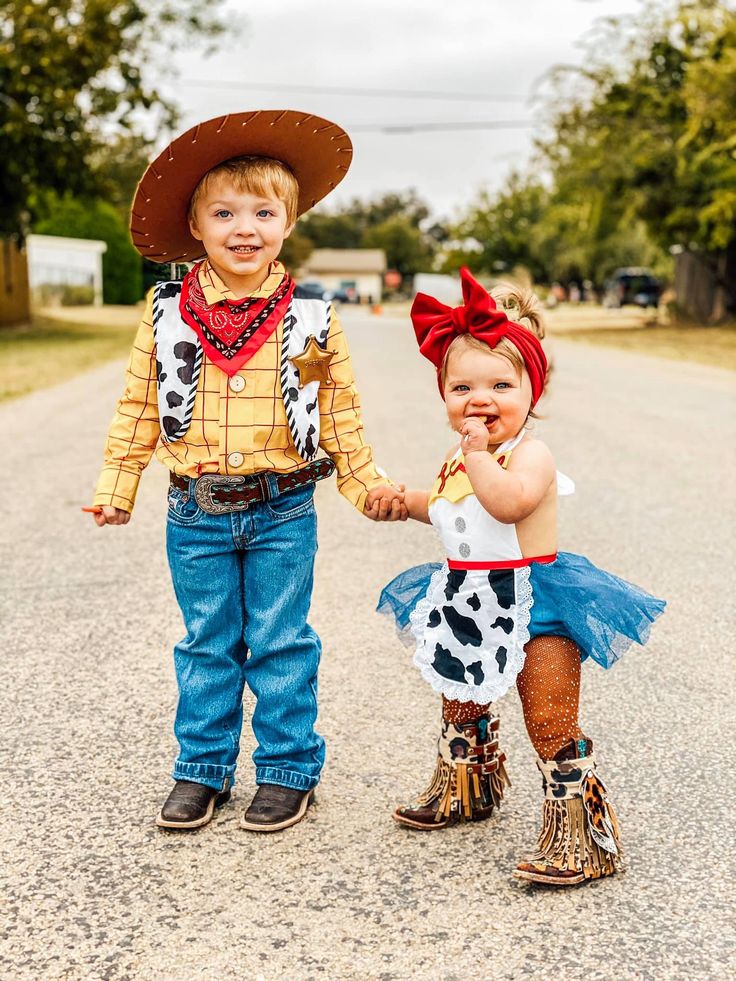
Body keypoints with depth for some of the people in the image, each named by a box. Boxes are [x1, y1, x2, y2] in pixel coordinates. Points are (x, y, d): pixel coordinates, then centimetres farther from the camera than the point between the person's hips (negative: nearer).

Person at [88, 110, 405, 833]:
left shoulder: (311, 319, -3)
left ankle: (288, 771, 23)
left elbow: (341, 412, 5)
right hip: (195, 515, 1)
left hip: (282, 513, -1)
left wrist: (366, 485, 6)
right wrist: (115, 486, 5)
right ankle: (202, 771, 27)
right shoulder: (166, 313, -2)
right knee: (207, 647, 13)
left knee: (281, 645, 8)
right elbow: (137, 406, 5)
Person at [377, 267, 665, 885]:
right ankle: (465, 789, 50)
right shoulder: (460, 458, 6)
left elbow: (507, 503, -40)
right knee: (461, 709, 27)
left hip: (533, 606, -9)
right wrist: (407, 502, 12)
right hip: (468, 609, 9)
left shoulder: (530, 454, -20)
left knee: (552, 728, -9)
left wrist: (476, 454, -30)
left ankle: (579, 833, 4)